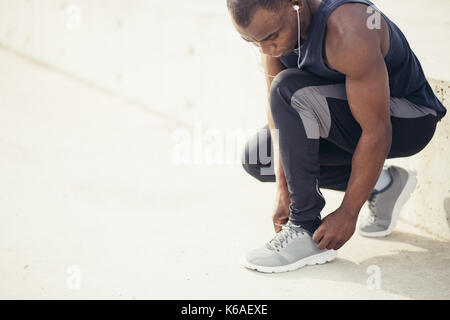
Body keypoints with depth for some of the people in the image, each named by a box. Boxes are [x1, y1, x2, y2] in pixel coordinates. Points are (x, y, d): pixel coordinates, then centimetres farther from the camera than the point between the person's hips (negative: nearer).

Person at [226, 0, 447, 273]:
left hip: (407, 122, -8)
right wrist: (283, 192, -15)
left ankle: (306, 230, -21)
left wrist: (348, 214, -25)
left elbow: (377, 131, -31)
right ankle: (380, 185, 8)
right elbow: (278, 110, -8)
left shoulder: (349, 32, -35)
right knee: (257, 158, 4)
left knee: (291, 91, -29)